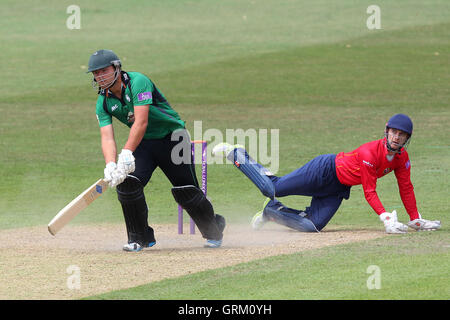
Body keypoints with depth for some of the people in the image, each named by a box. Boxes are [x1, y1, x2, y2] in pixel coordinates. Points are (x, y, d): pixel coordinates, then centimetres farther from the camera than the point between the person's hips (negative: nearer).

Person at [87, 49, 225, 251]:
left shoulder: (138, 82, -25)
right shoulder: (103, 102, -6)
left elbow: (141, 122, -35)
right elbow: (107, 137, -15)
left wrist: (126, 155, -45)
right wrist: (111, 166, -35)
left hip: (172, 137, -5)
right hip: (143, 143, 5)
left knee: (185, 191, -4)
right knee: (127, 182, -18)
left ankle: (214, 231, 23)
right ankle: (140, 238, -2)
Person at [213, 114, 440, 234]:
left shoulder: (402, 159, -6)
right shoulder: (370, 152, -29)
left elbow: (406, 189, 4)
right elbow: (369, 192, -28)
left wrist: (416, 220, 0)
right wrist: (385, 218, -36)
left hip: (338, 189, 7)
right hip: (325, 170, -7)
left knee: (311, 226, -6)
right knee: (272, 189, -8)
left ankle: (271, 211, 20)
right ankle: (237, 154, 15)